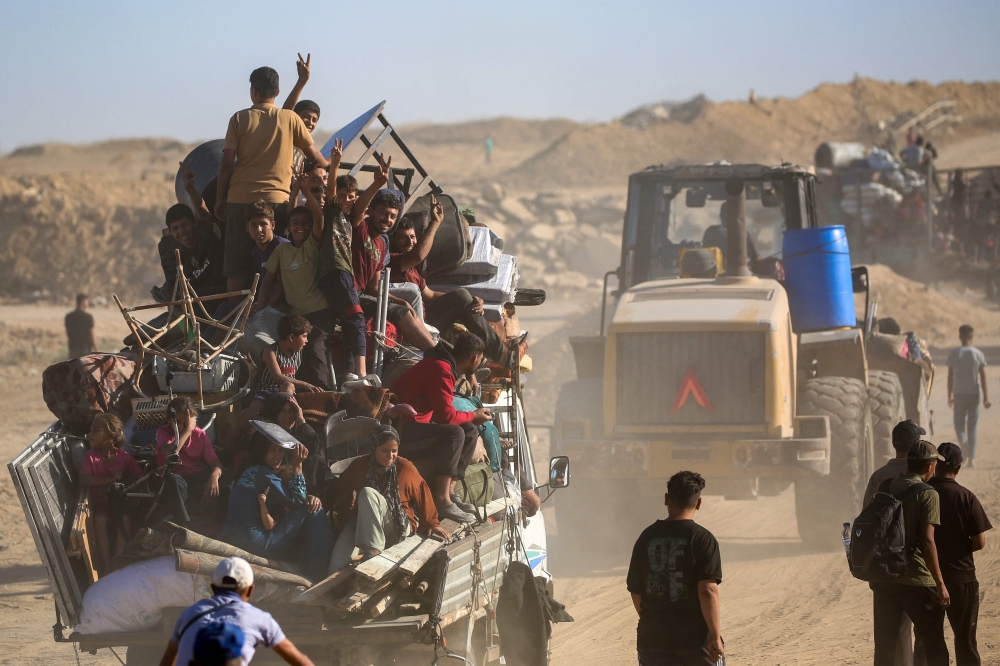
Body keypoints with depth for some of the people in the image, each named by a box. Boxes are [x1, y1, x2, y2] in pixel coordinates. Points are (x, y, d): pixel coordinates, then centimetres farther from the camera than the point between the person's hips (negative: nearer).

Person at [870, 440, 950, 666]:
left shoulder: (885, 488, 8)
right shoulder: (927, 494, -10)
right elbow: (926, 541, -17)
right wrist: (940, 583, -14)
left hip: (884, 578, 6)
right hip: (917, 580, -6)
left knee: (884, 646, 10)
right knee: (934, 646, 5)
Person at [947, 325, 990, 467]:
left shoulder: (953, 354, -2)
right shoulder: (978, 354, -1)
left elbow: (950, 377, 1)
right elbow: (983, 377, -3)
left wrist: (950, 396, 10)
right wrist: (986, 397, 0)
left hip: (959, 394, -1)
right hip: (974, 393, 1)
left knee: (959, 423, 11)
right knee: (972, 426, 7)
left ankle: (963, 442, -21)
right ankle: (972, 458, 5)